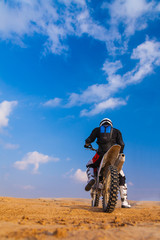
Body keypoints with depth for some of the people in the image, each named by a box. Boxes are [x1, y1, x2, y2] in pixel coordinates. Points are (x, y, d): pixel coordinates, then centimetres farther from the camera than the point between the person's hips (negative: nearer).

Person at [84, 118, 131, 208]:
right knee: (121, 177, 16)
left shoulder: (97, 129, 21)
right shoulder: (116, 131, 23)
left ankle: (91, 179, -2)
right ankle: (124, 201, 10)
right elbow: (122, 144, 10)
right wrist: (120, 153, 28)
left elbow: (89, 140, 10)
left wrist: (87, 144, 33)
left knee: (90, 166, 30)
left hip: (101, 153, 0)